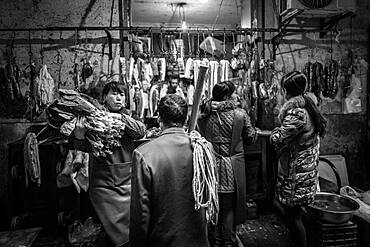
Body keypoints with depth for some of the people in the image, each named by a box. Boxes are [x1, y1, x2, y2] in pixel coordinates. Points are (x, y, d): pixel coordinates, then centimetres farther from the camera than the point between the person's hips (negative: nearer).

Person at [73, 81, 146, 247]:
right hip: (103, 181, -2)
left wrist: (120, 117, -18)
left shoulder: (127, 117, 9)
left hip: (127, 179, 2)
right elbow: (87, 147, -7)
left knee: (130, 220, 4)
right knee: (111, 226, 4)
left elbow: (141, 132, -9)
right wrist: (79, 138, -28)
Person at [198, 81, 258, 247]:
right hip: (232, 167, -2)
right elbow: (251, 138, 0)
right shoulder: (240, 114, -10)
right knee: (230, 205, 13)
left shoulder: (204, 115, -3)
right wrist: (253, 129, 19)